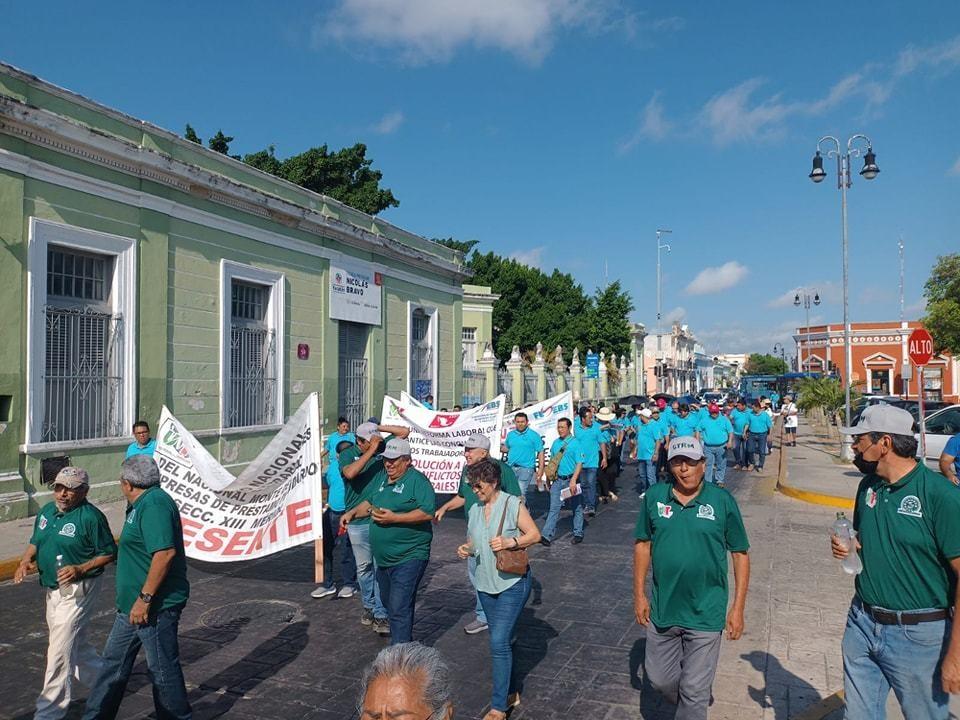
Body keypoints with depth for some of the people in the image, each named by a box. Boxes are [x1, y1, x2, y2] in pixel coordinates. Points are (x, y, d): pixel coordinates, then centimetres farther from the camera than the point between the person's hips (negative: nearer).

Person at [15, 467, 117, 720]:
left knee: (59, 651, -5)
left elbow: (109, 553, -14)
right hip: (53, 590, 9)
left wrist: (80, 569, -25)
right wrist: (25, 561, -1)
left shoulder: (91, 517, -18)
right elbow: (35, 542, 18)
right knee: (78, 644, 22)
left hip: (77, 591, -9)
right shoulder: (47, 511, 5)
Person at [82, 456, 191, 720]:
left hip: (155, 607, -10)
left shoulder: (154, 505, -21)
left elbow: (165, 552, -30)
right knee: (114, 661, 19)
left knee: (163, 668, 5)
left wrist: (145, 598, -27)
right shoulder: (144, 504, 13)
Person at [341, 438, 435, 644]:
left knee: (399, 609, -11)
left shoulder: (418, 480, -13)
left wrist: (394, 518, -25)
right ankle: (404, 642, 43)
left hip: (408, 557, -9)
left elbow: (427, 512, -23)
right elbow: (370, 502, 25)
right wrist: (353, 512, 7)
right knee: (388, 603, 22)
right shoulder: (381, 477, 11)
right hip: (383, 557, 9)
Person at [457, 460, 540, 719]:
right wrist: (466, 550, -6)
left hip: (513, 583, -6)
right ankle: (512, 692, 32)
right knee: (500, 641, 15)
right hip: (486, 584, 6)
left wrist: (510, 542, -24)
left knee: (499, 642, -10)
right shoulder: (474, 510, 6)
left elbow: (535, 534, -9)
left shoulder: (513, 504, -11)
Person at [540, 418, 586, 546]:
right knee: (553, 508, -1)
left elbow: (579, 463, -14)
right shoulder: (555, 443, 10)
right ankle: (547, 536, -5)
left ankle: (578, 534, 22)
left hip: (571, 479, -4)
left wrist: (573, 480, -23)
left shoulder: (576, 443, -8)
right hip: (558, 480, 4)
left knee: (577, 508, 9)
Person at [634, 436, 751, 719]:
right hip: (662, 610, 3)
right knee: (659, 678, 18)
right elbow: (643, 544, 4)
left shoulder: (722, 500, -10)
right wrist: (639, 594, 2)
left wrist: (738, 607, -6)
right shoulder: (655, 496, -5)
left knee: (694, 691, 7)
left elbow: (740, 554, -3)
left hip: (705, 614, -3)